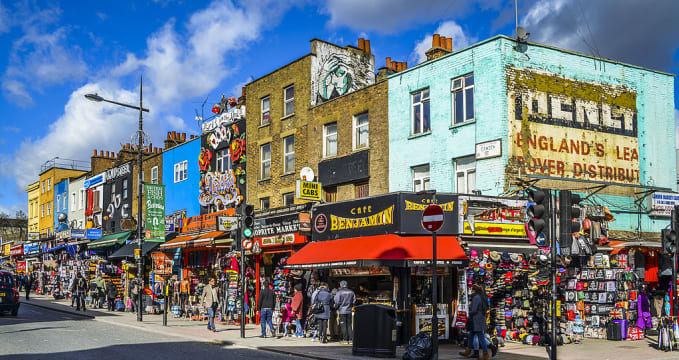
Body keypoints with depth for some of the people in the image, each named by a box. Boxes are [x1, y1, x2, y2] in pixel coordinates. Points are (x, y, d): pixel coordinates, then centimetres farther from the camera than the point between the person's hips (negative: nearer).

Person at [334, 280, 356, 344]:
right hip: (349, 311, 4)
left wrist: (337, 308, 7)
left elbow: (337, 302, -10)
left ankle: (345, 340, 0)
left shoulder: (339, 292, -9)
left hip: (342, 311, -4)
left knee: (343, 325, 1)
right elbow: (354, 300, 10)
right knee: (349, 325, 10)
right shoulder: (351, 292, 5)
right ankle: (350, 339, 8)